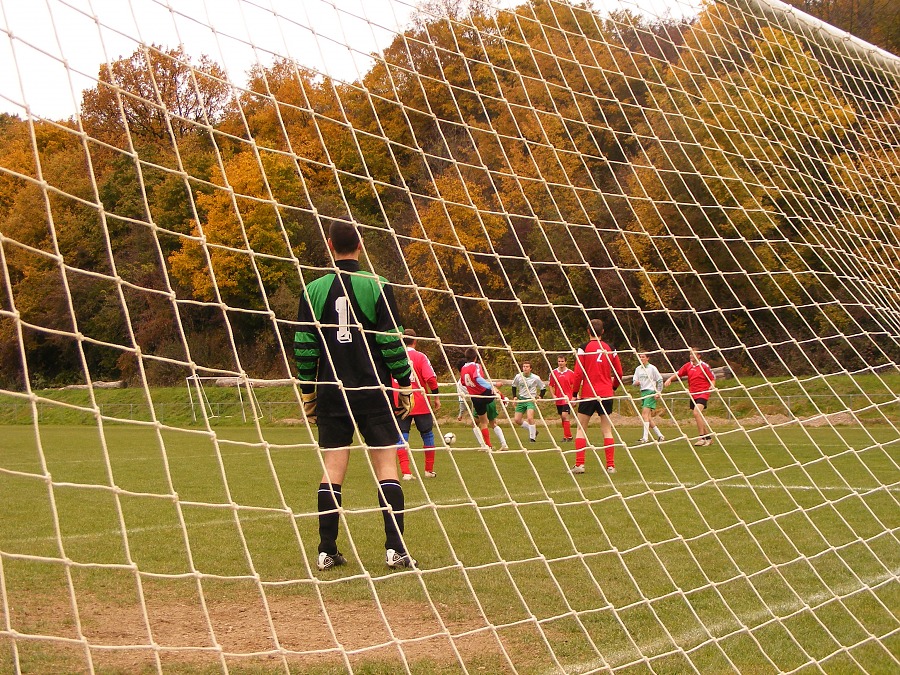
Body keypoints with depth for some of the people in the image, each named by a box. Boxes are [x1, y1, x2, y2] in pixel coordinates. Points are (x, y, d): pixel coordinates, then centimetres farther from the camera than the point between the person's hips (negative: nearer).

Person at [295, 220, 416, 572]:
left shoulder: (314, 289, 3)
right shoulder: (377, 286, -4)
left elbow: (303, 347, 3)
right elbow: (392, 341, -6)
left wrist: (307, 394, 12)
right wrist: (405, 385, 3)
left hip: (331, 393, 2)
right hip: (373, 391, -2)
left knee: (332, 469, 5)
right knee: (386, 465, 2)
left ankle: (327, 551, 6)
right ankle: (395, 549, -3)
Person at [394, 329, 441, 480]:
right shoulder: (420, 357, -4)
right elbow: (431, 378, -13)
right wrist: (436, 397, -4)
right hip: (421, 405, -1)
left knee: (401, 437, 1)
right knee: (427, 434, 15)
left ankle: (405, 472, -12)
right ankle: (429, 470, 22)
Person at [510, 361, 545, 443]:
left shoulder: (535, 378, -10)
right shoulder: (518, 376, -2)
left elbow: (543, 388, 4)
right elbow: (514, 386, 17)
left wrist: (540, 397, -8)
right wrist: (515, 396, 8)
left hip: (531, 400, -5)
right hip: (521, 399, 5)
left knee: (530, 418, -25)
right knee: (516, 420, 1)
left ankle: (532, 437, -9)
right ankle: (533, 430, 21)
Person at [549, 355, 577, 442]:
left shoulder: (571, 373, -3)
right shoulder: (553, 372, 4)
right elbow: (551, 385, 12)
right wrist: (553, 395, -1)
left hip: (567, 398, -4)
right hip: (558, 398, 4)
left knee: (565, 416, -15)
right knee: (562, 417, 10)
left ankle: (568, 436, -10)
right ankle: (566, 435, 21)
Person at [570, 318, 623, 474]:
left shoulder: (583, 348, -4)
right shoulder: (610, 349, 6)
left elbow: (578, 373, -9)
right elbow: (619, 373, 8)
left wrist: (574, 392, 1)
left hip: (588, 394, -3)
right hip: (606, 394, 3)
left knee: (581, 429, 6)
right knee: (607, 430, 7)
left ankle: (579, 464, -1)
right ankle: (611, 465, 3)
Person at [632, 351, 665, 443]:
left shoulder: (652, 368, -5)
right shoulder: (638, 369, 13)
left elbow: (660, 380, -3)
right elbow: (634, 381, 14)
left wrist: (658, 392, -9)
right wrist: (636, 383, -9)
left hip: (650, 392, -7)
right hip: (643, 393, 7)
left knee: (645, 414, -18)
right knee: (648, 416, 7)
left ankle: (645, 437, -22)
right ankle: (660, 435, 18)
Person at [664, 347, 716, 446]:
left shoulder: (704, 366, -6)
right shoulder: (688, 365, 8)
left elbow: (712, 378, -1)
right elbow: (678, 374, 8)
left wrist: (712, 386, -20)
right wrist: (670, 379, -9)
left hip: (703, 393, -6)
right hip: (693, 394, 7)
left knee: (696, 412, -24)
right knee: (699, 416, 11)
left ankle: (701, 437, -20)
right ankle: (708, 437, 24)